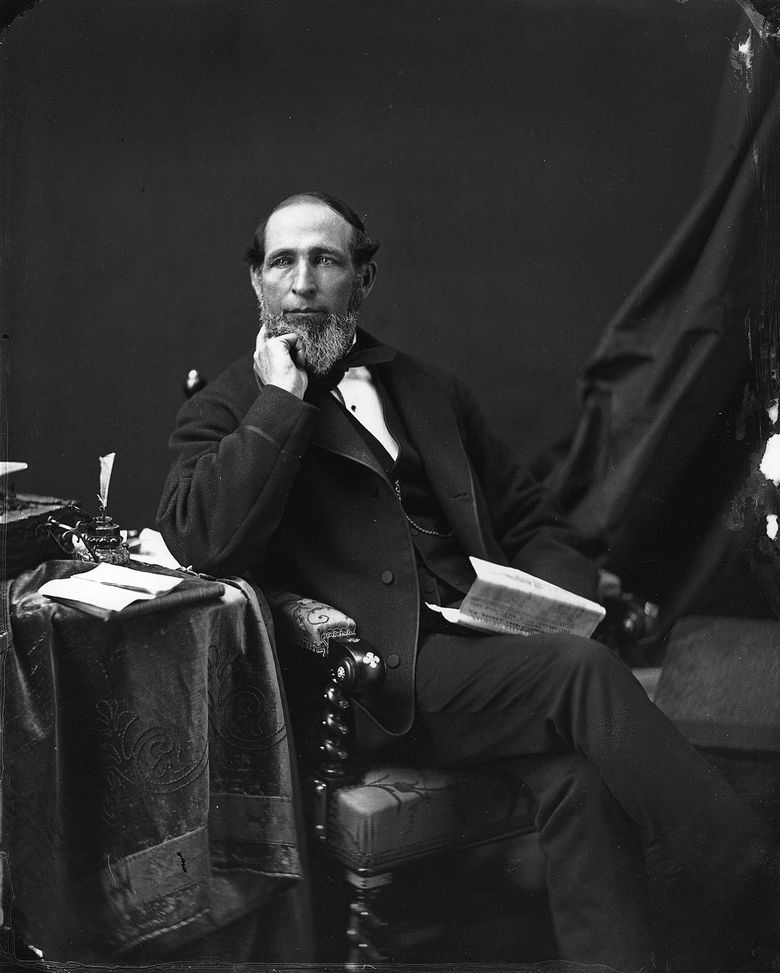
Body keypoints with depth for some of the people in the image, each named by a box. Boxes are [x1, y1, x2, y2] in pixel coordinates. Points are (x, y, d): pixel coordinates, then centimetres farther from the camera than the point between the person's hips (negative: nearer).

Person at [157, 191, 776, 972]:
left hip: (487, 645, 5)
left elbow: (526, 517, 24)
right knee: (583, 671, -27)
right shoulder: (225, 413, 7)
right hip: (382, 679, -5)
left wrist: (564, 599, 3)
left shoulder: (427, 392, 21)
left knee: (581, 775, -26)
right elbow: (200, 540, -13)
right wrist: (281, 400, -11)